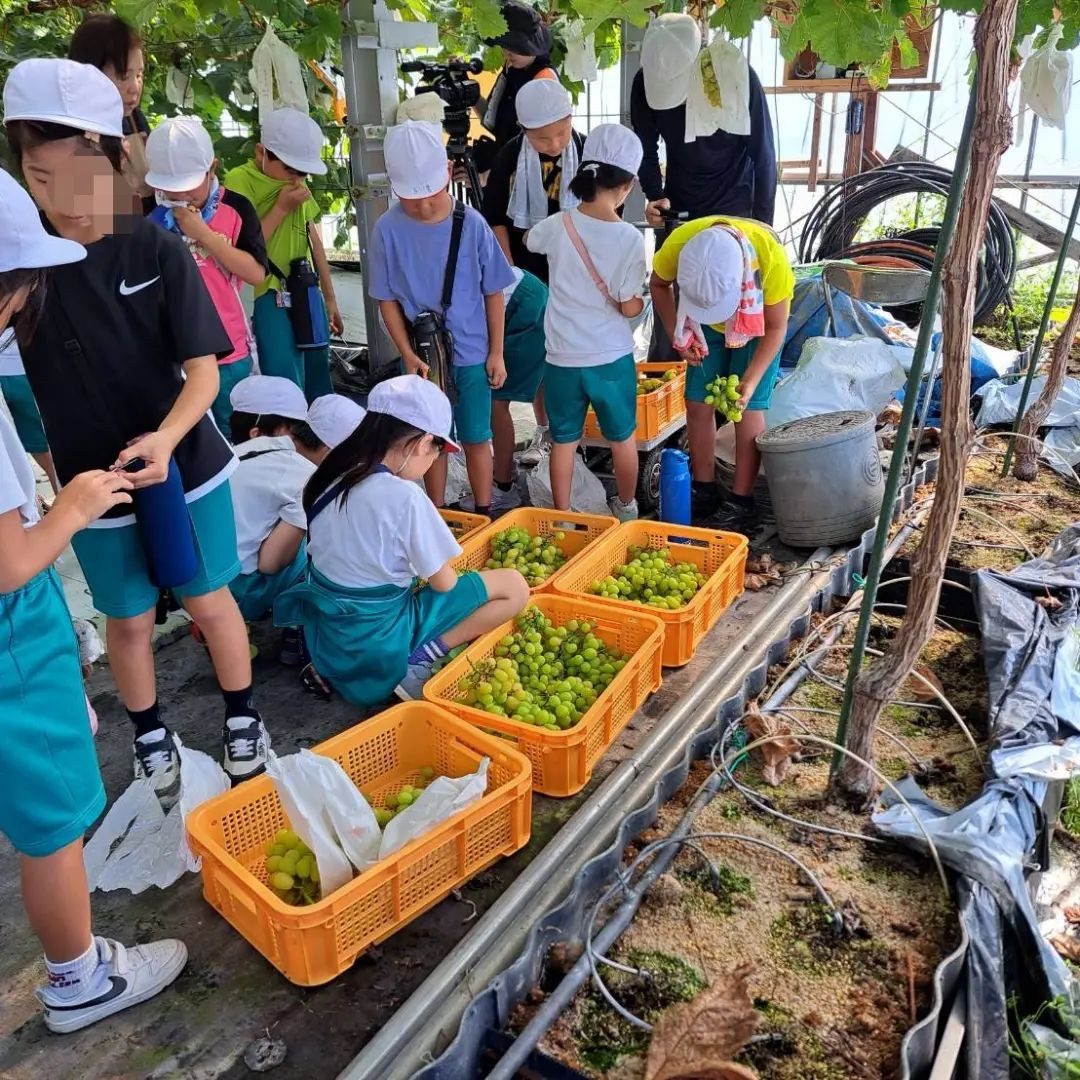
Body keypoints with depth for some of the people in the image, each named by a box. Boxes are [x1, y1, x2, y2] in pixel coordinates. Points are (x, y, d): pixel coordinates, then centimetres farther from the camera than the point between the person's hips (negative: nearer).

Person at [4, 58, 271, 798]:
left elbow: (203, 371, -13)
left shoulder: (158, 250, -12)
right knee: (129, 619, 15)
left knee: (209, 601, 13)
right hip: (90, 479, 1)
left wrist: (166, 438, -30)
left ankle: (244, 719, 35)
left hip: (187, 464, -1)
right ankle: (152, 737, 38)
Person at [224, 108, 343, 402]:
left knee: (319, 383, 14)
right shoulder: (240, 180, -9)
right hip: (270, 298, -7)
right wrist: (281, 208, -15)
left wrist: (329, 297, 21)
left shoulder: (297, 183, 13)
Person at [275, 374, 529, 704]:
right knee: (514, 587, -3)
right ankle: (417, 664, -9)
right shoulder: (403, 496, -22)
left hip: (326, 640, 7)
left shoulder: (331, 480, -2)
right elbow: (443, 583, -12)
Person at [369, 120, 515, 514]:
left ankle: (484, 513, 29)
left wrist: (496, 352, -1)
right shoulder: (388, 230, -10)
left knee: (476, 438, 11)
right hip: (422, 356, 1)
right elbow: (387, 298, -2)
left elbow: (493, 292, -2)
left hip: (472, 353, 0)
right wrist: (408, 354, -9)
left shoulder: (471, 224, -10)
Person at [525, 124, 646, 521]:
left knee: (564, 441, 16)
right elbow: (630, 308, -11)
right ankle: (626, 508, 39)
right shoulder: (631, 239, -15)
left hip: (563, 357, 1)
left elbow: (528, 240, 16)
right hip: (613, 358, -1)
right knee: (622, 437, 20)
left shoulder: (557, 227, -8)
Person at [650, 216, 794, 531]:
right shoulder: (679, 244, -33)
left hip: (760, 322, -3)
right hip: (707, 325, 3)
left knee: (747, 408, -9)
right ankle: (704, 491, 14)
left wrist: (751, 380, -32)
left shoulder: (770, 255, -39)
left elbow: (775, 328, -23)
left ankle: (741, 501, 0)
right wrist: (677, 336, -17)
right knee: (697, 404, 0)